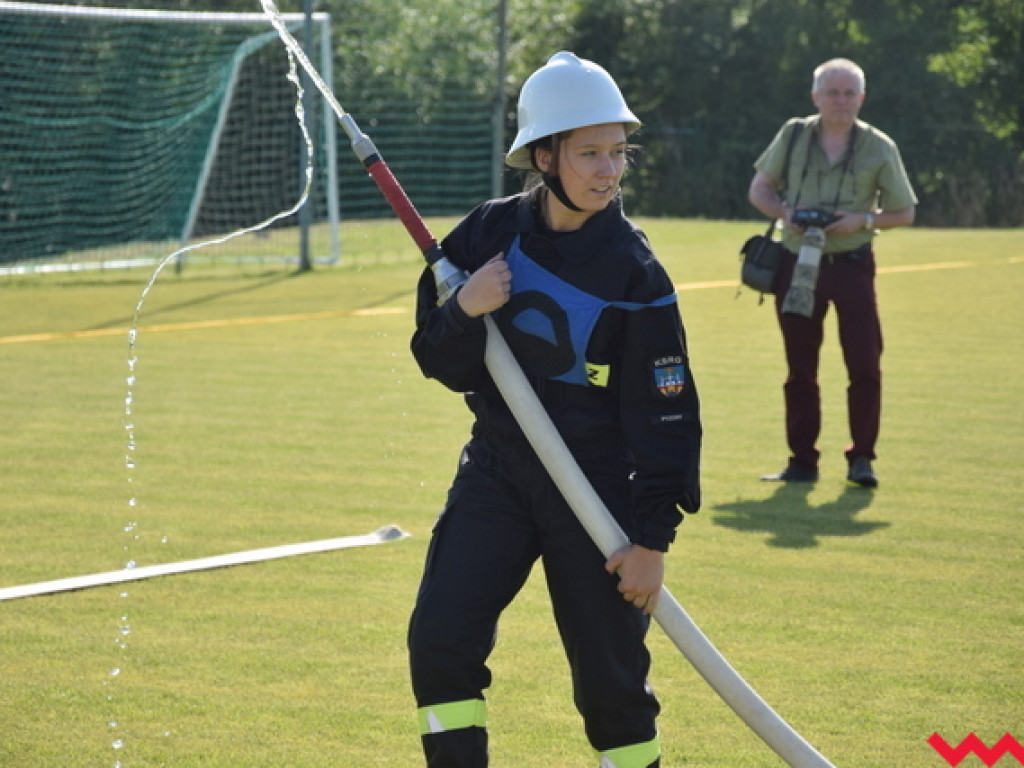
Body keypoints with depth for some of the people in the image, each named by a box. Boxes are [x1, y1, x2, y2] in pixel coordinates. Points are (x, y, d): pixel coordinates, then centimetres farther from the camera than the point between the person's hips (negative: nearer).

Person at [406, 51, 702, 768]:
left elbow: (666, 414, -10)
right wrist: (464, 311, -19)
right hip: (496, 468, 3)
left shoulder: (633, 271, -13)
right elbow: (444, 366, 3)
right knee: (439, 640, -8)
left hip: (597, 484, -3)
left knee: (611, 676, 1)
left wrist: (653, 538, -12)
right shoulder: (491, 233, -3)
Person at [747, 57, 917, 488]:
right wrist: (786, 213, -10)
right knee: (800, 369, 6)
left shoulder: (879, 148, -1)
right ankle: (803, 461, 14)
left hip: (851, 267, -2)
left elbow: (904, 213, 5)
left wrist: (864, 220, -14)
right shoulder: (794, 135, 3)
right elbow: (759, 189, 10)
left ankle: (861, 458, 4)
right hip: (797, 263, 2)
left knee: (865, 366, -8)